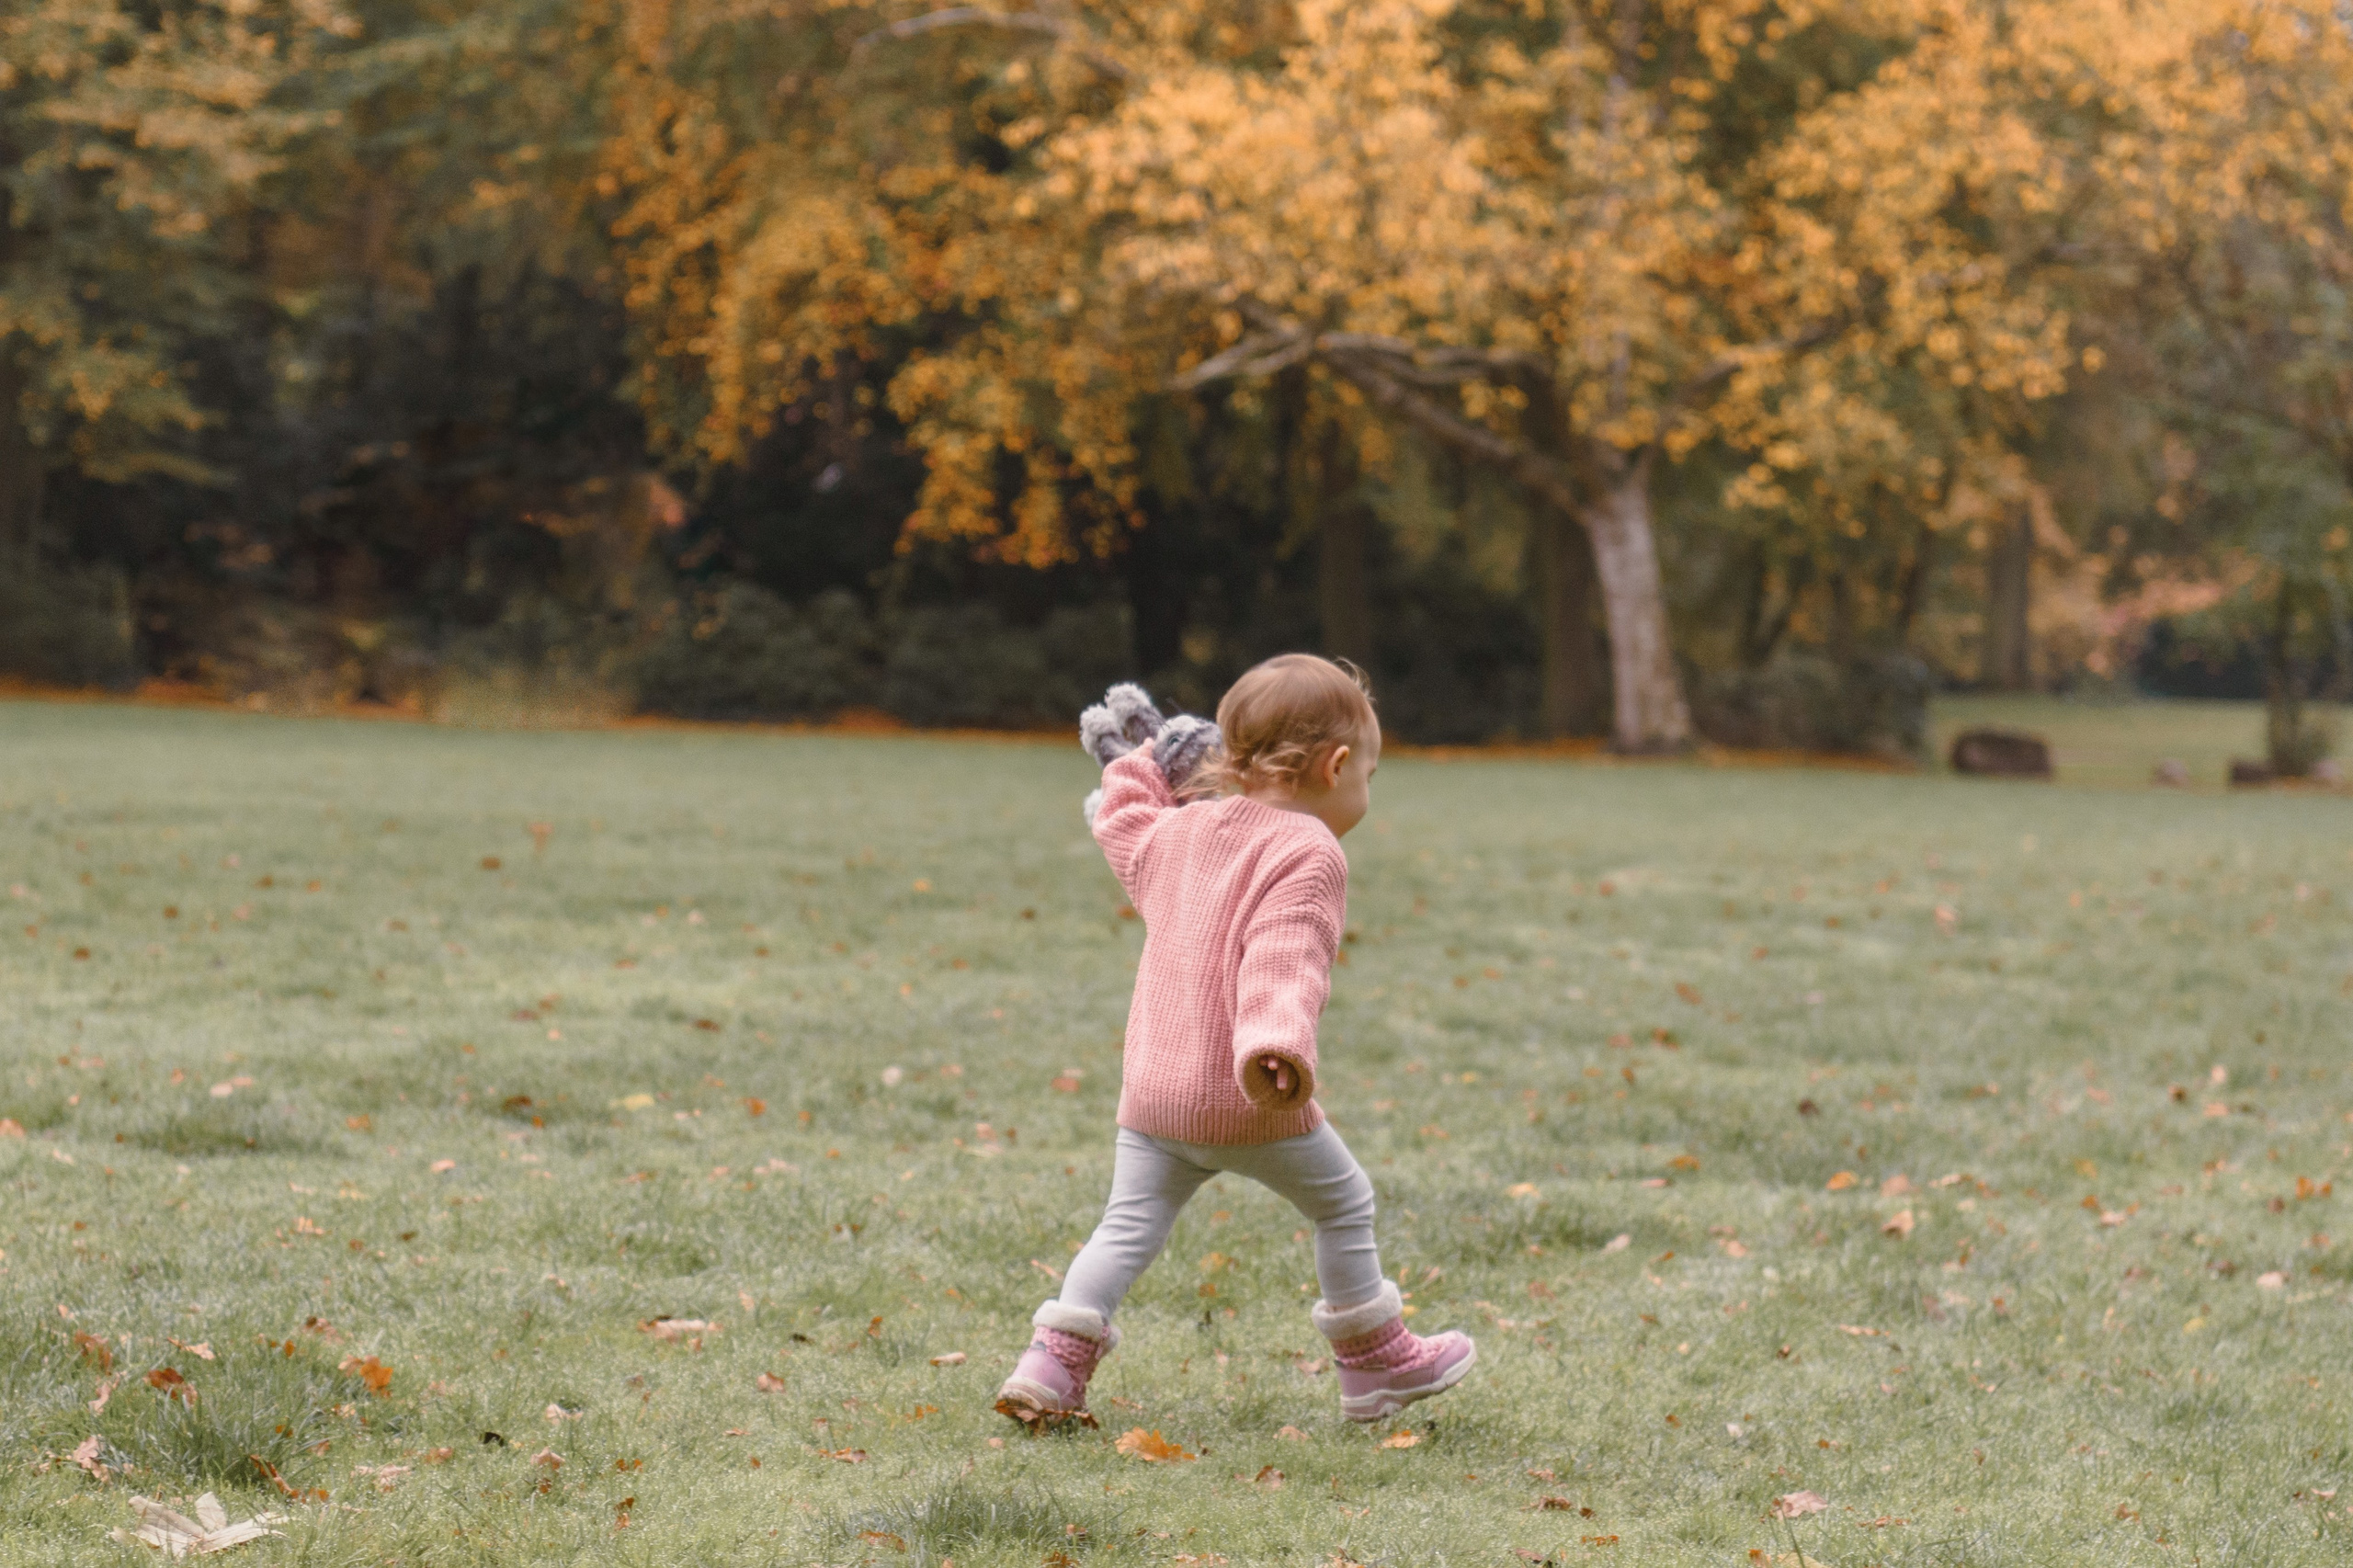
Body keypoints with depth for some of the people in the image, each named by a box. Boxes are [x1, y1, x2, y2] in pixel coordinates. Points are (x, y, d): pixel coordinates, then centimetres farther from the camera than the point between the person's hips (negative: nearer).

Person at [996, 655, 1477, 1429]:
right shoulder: (1308, 854, -11)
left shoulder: (1182, 829, 11)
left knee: (1128, 1225, 10)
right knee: (1343, 1203, 13)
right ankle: (1375, 1363, 24)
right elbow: (1283, 956, -29)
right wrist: (1276, 1043, -43)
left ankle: (1052, 1363, -4)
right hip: (1246, 1104, -6)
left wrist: (1140, 768, 48)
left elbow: (1124, 834, 34)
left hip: (1151, 1094, 6)